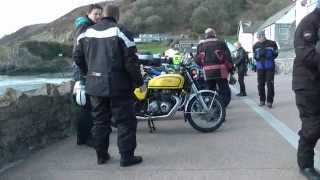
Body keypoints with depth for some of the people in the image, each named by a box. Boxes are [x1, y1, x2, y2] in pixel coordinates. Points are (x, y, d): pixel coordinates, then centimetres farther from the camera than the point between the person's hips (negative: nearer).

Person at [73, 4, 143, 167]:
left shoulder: (86, 33, 8)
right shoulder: (120, 32, -10)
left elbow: (77, 57, 14)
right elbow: (131, 61, -12)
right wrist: (138, 81, -2)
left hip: (94, 85, 6)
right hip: (117, 86, -5)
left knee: (100, 121, 16)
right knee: (125, 121, 4)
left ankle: (101, 155, 23)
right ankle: (126, 156, 7)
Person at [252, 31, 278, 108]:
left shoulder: (272, 43, 2)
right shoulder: (256, 45, 8)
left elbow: (275, 54, 4)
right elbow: (255, 56, 6)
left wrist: (269, 55, -11)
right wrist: (259, 54, -13)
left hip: (270, 67, -2)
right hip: (260, 67, 2)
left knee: (270, 84, -4)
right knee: (260, 84, 5)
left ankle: (269, 101, 4)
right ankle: (262, 100, 17)